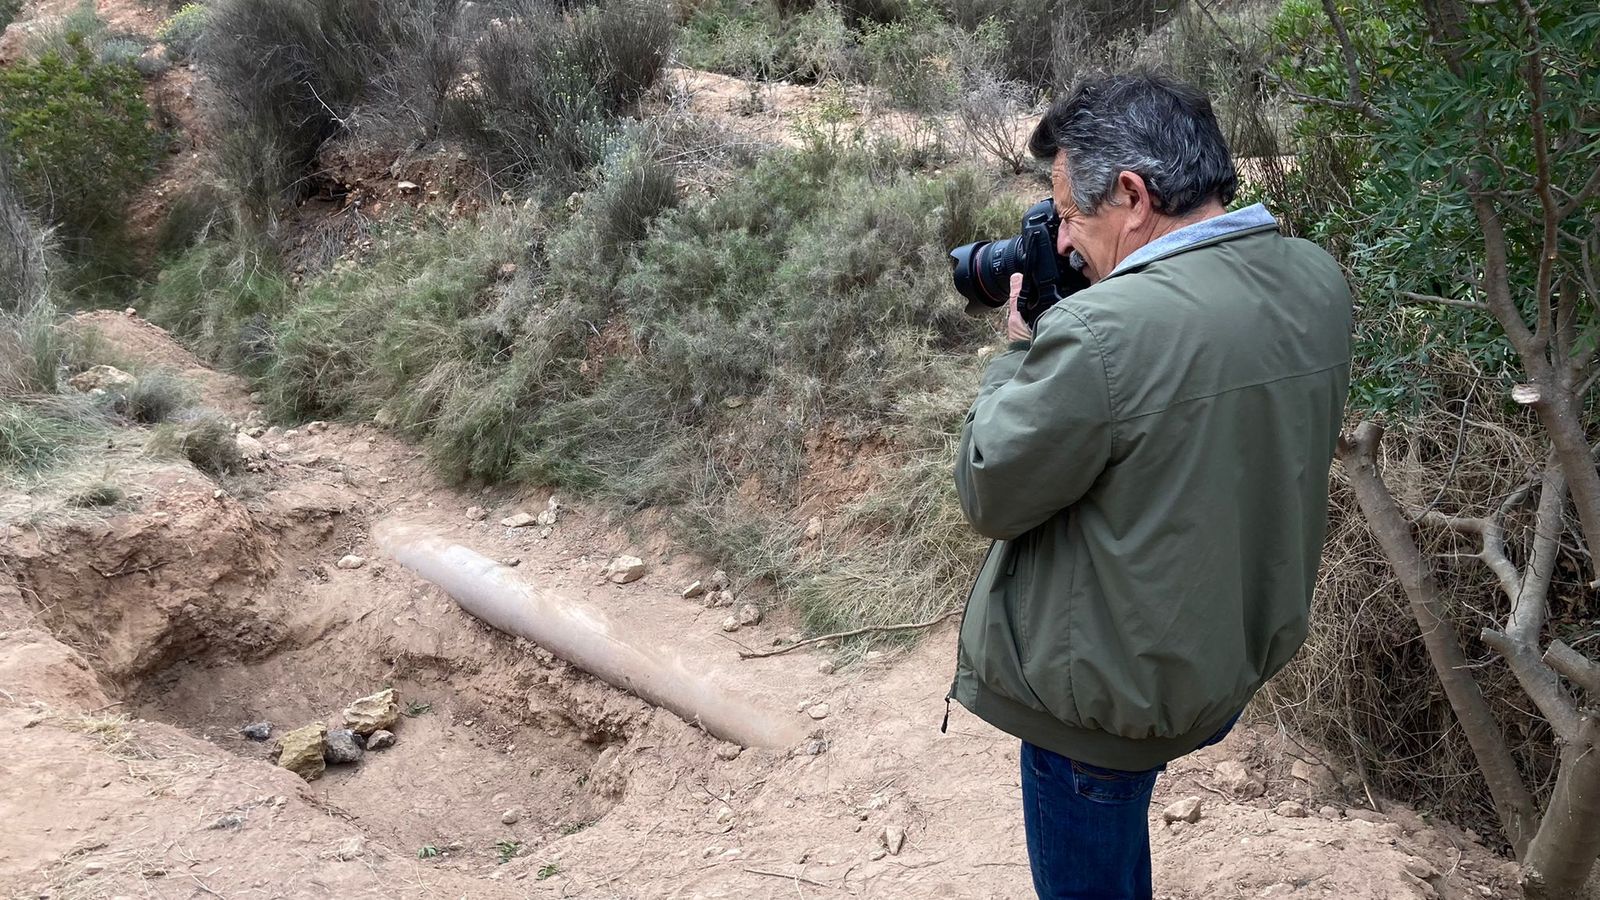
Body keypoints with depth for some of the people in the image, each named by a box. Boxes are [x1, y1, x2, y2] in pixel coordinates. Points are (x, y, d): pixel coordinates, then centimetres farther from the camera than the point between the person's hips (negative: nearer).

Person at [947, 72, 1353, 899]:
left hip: (1111, 699, -7)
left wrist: (1020, 350, -5)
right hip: (1244, 660, 7)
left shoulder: (1102, 331, -31)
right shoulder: (1321, 284, -5)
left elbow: (990, 495, -17)